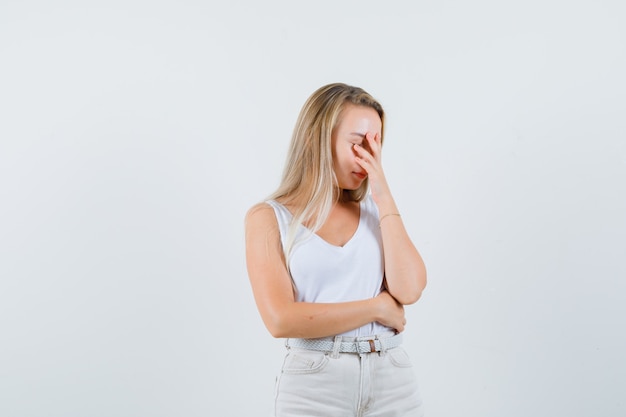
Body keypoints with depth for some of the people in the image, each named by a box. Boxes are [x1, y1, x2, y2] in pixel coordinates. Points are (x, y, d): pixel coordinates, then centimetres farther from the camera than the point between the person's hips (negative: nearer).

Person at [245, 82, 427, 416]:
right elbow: (281, 319, -13)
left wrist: (383, 195, -6)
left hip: (393, 379, 3)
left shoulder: (375, 209, 8)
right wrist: (378, 307, -8)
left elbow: (409, 289, -6)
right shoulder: (269, 217, -2)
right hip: (314, 383, -3)